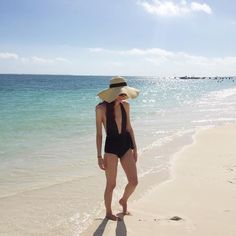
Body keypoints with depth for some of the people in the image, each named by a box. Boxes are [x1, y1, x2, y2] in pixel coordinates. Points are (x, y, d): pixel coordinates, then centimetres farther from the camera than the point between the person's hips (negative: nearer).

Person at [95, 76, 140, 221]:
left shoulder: (125, 105, 3)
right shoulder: (101, 108, -10)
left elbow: (129, 128, 11)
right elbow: (99, 134, -7)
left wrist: (135, 148, 10)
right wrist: (99, 156, -9)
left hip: (126, 145, 5)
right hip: (111, 146, -4)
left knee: (134, 182, 2)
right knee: (111, 184, 5)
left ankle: (124, 201, 33)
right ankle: (108, 212, 28)